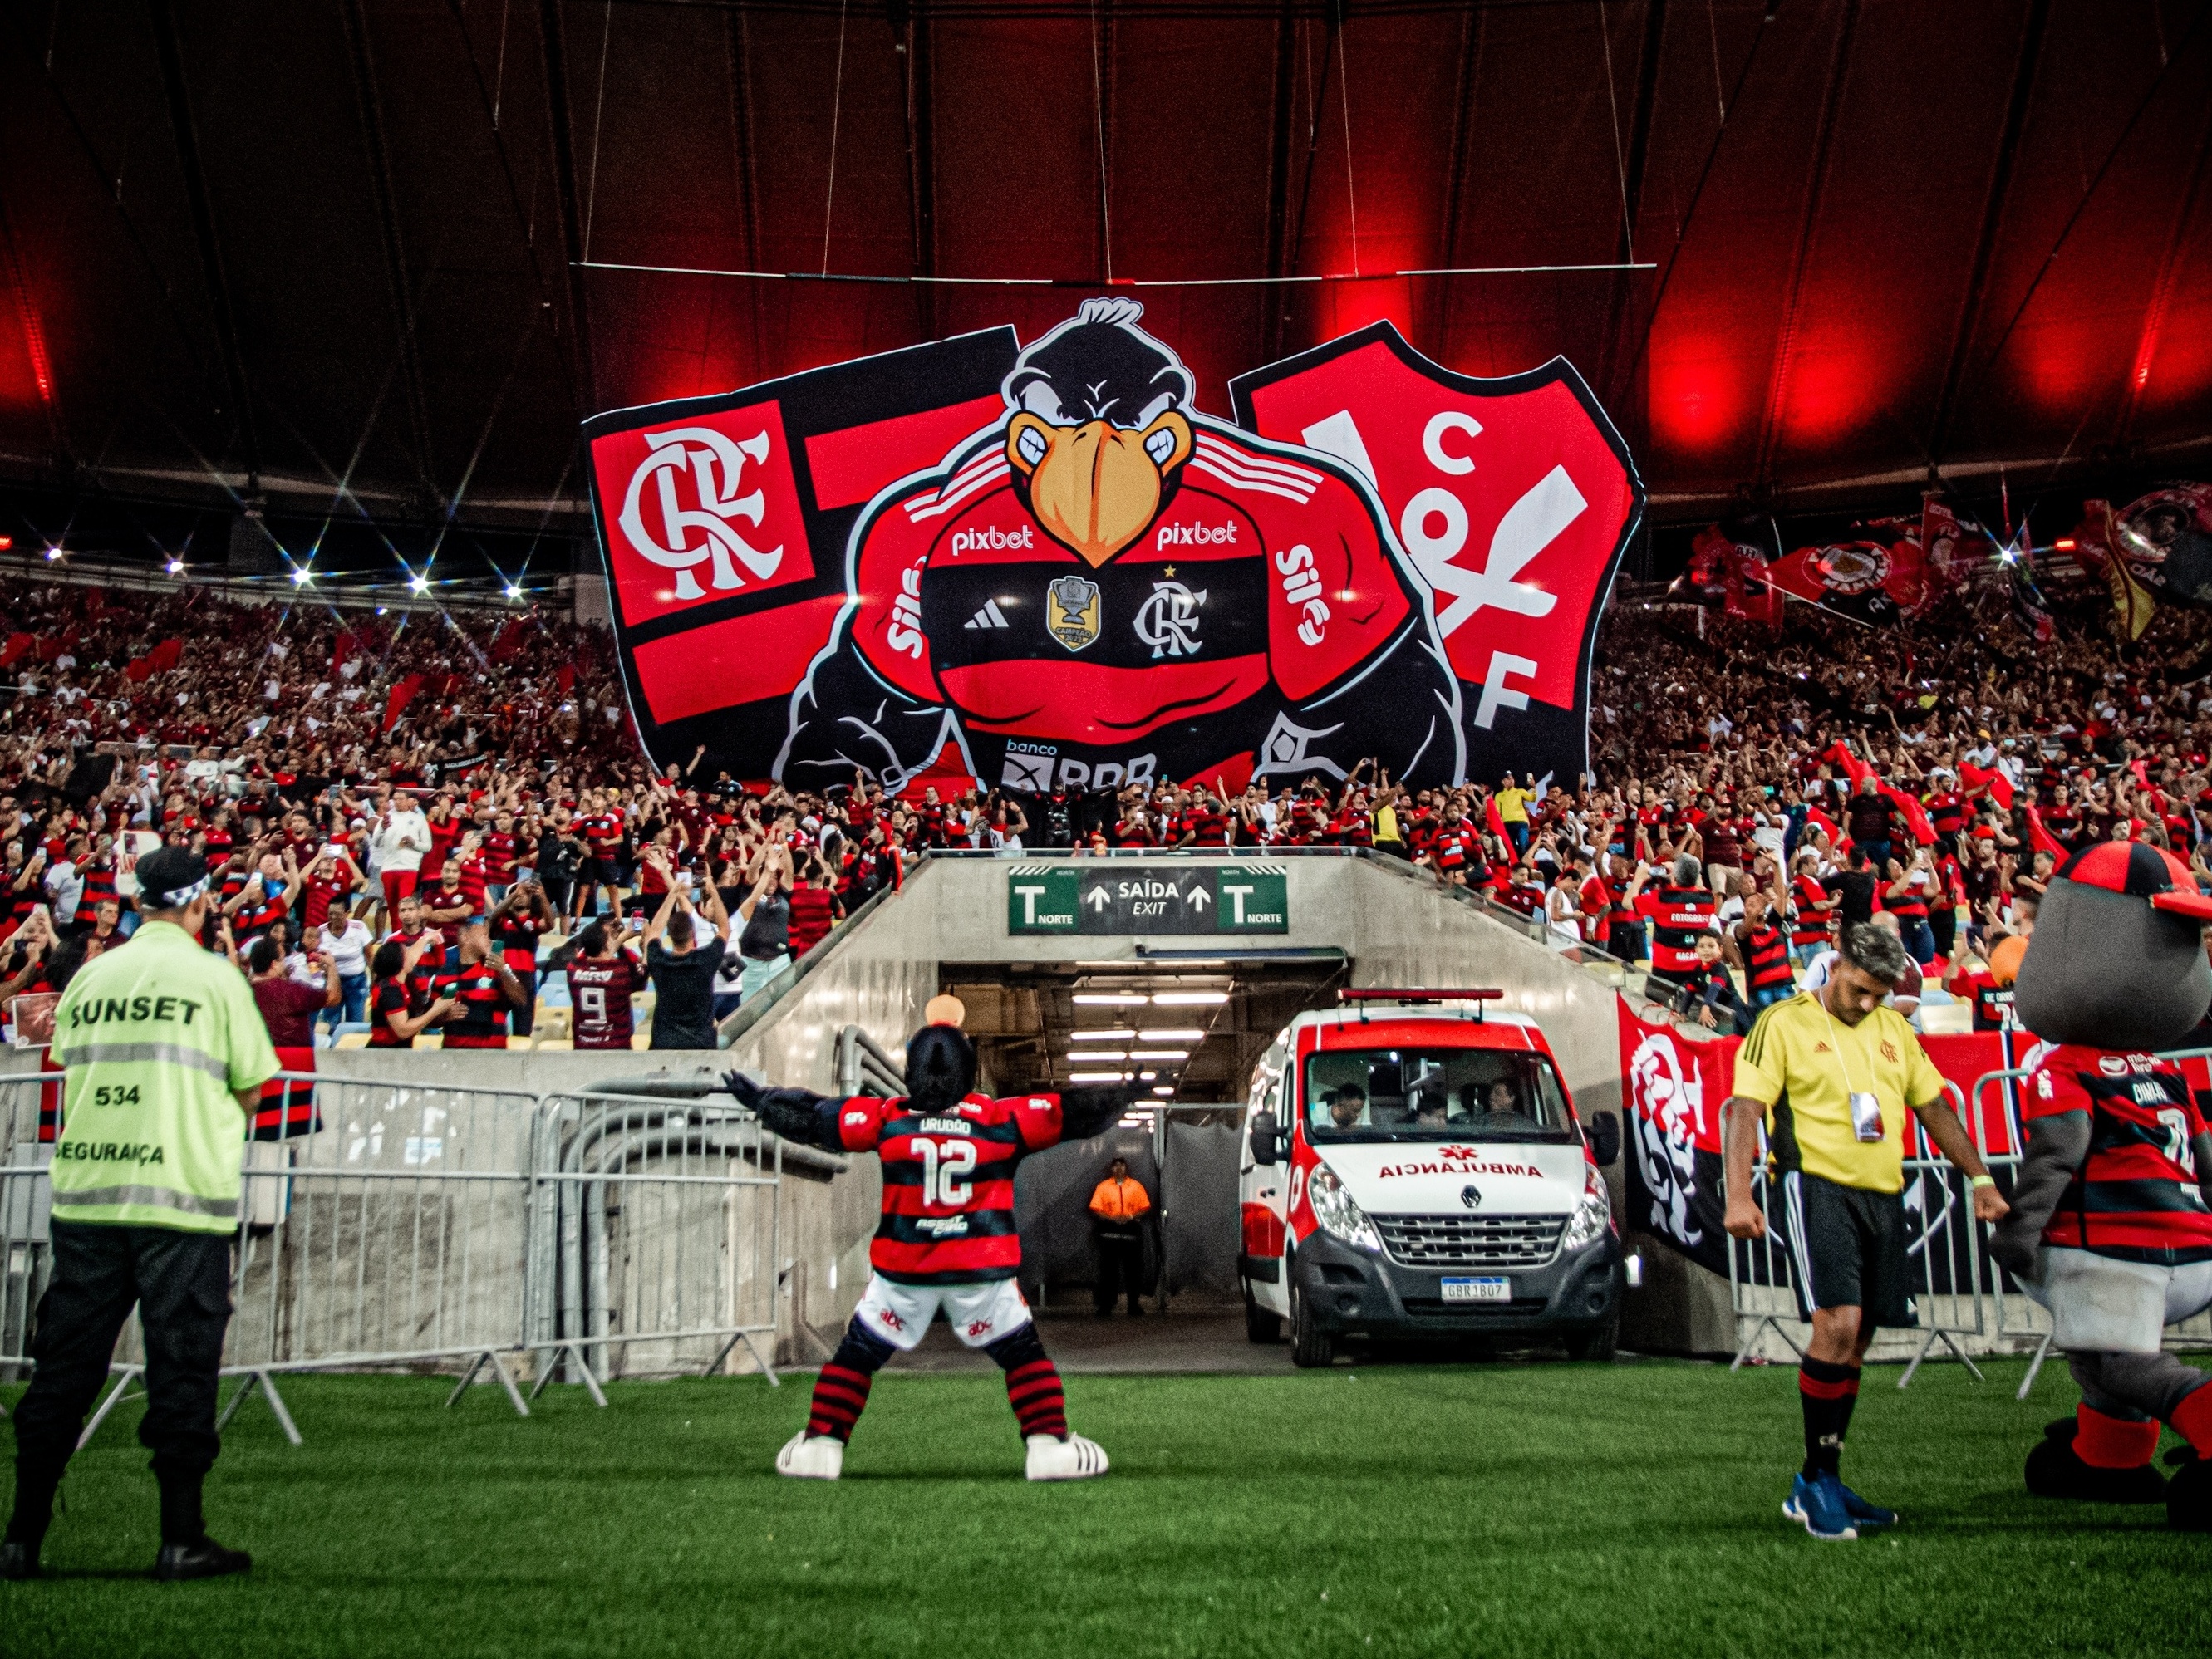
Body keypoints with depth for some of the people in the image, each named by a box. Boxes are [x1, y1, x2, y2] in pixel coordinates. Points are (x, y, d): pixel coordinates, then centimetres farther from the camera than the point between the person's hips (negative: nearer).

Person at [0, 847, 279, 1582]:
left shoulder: (89, 977, 10)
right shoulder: (214, 977, -2)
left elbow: (69, 1083, 17)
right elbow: (250, 1092, 3)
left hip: (83, 1196, 4)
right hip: (184, 1193, -4)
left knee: (63, 1368, 9)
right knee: (180, 1364, 1)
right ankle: (181, 1540, 2)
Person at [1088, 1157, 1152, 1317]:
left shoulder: (1137, 1187, 7)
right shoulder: (1102, 1187, 6)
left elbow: (1145, 1208, 5)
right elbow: (1095, 1209, 1)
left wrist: (1131, 1216, -13)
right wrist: (1112, 1217, -14)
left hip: (1131, 1231, 0)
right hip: (1109, 1232, 0)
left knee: (1133, 1270, 0)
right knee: (1108, 1269, -1)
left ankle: (1134, 1305, 7)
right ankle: (1106, 1306, 3)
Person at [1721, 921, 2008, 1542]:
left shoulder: (1894, 1029, 17)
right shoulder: (1783, 1023, -2)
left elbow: (1933, 1107, 24)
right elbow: (1745, 1107, -9)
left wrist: (1979, 1178, 19)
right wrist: (1738, 1195, -19)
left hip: (1883, 1194, 6)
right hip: (1816, 1186, -6)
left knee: (1855, 1345, 7)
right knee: (1838, 1323, -19)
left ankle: (1817, 1487, 16)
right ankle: (1816, 1480, -8)